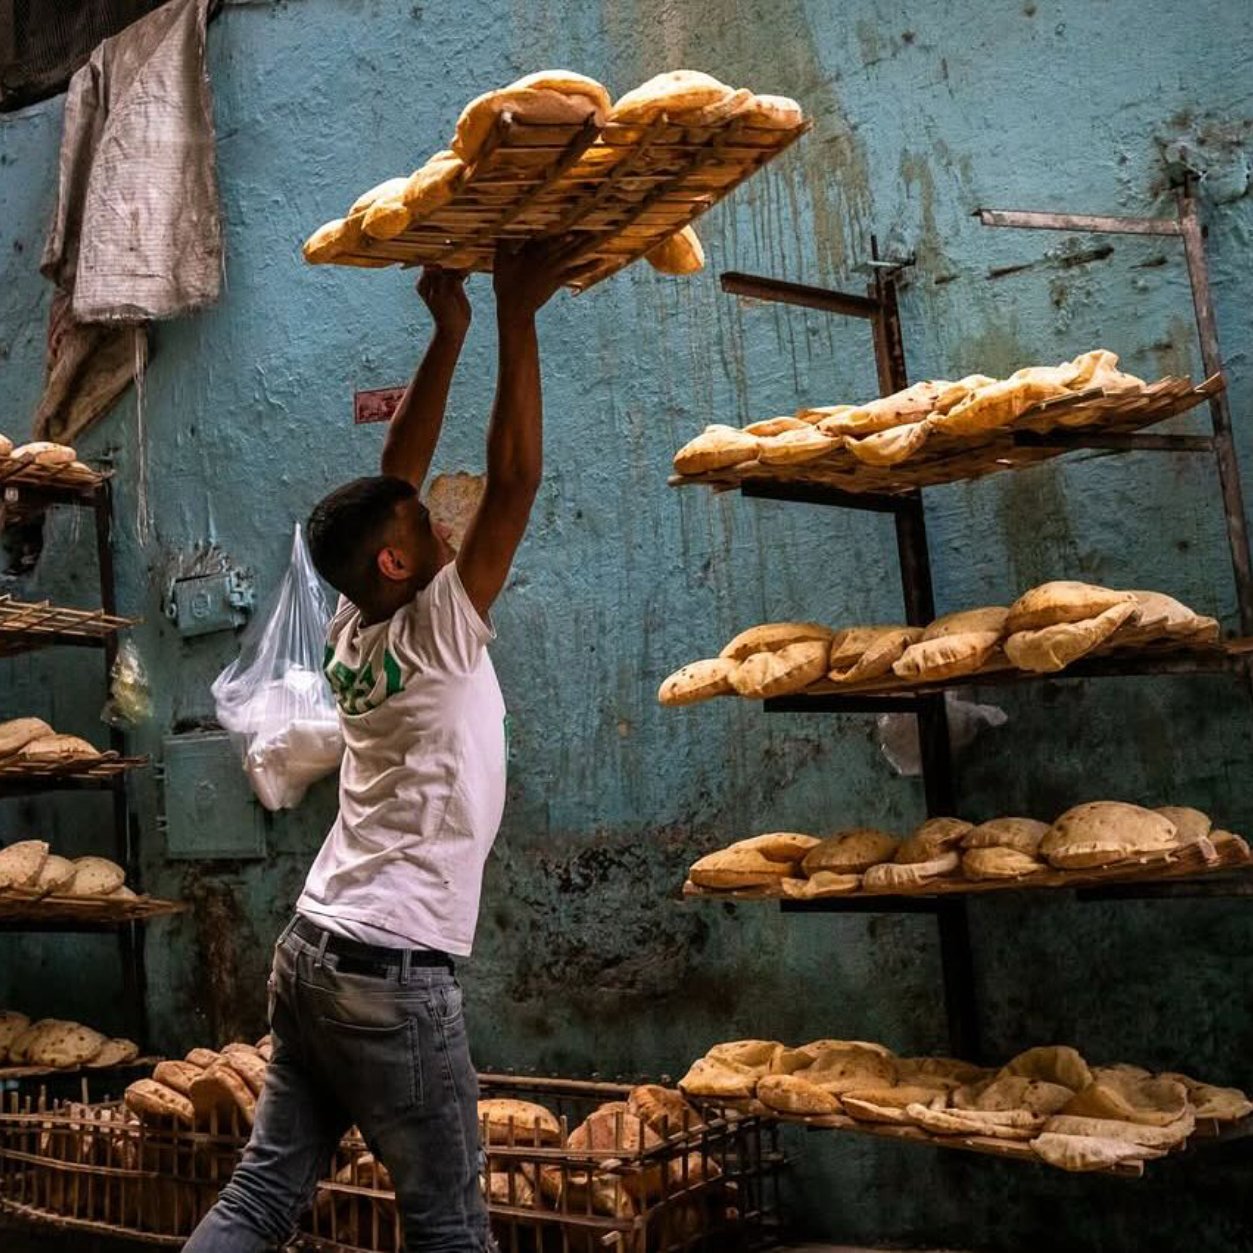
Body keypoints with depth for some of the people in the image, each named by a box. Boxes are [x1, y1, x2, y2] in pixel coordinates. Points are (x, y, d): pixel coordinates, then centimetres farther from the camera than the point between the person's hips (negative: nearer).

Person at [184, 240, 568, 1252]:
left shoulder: (353, 632, 6)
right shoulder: (436, 635, -13)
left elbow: (396, 473, 11)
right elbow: (514, 483, -16)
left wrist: (449, 332, 11)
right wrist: (517, 317, -12)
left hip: (311, 953, 8)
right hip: (391, 976, -8)